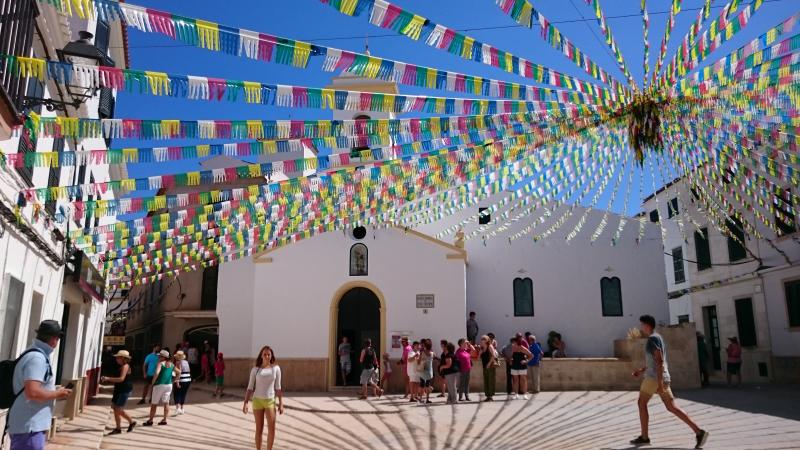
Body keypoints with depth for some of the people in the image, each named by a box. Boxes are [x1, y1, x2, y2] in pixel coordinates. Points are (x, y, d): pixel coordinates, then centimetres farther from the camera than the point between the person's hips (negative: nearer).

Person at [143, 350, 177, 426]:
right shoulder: (171, 365, 8)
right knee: (166, 403, 9)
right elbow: (178, 372, 17)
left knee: (154, 403, 5)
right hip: (169, 385, 6)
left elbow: (157, 373, -27)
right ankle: (164, 420, 10)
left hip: (159, 385, -6)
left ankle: (150, 420, 12)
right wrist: (174, 380, 18)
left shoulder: (160, 363, -11)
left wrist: (152, 382, -16)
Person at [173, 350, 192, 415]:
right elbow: (189, 371, 14)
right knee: (183, 395, 15)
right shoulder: (186, 362, 10)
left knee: (177, 394, 2)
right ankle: (182, 409, 19)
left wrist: (177, 382, -19)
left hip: (181, 380, -6)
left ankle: (178, 407, -13)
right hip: (188, 380, 6)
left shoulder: (178, 362, -9)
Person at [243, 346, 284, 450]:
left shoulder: (276, 368, -1)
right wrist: (245, 403, -7)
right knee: (259, 429, 3)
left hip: (270, 401, 0)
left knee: (271, 429, -8)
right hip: (257, 400, 0)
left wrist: (281, 404, -2)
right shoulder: (255, 369, -1)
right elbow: (250, 388, 1)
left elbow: (278, 387, 2)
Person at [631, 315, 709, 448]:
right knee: (672, 407, 5)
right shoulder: (658, 338, 19)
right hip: (662, 378, 9)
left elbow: (659, 361, -20)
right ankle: (698, 431, -4)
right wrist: (641, 370, 27)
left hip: (654, 377, -9)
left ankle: (644, 437, 12)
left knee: (642, 403, 6)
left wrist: (659, 383, -23)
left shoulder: (653, 338, -13)